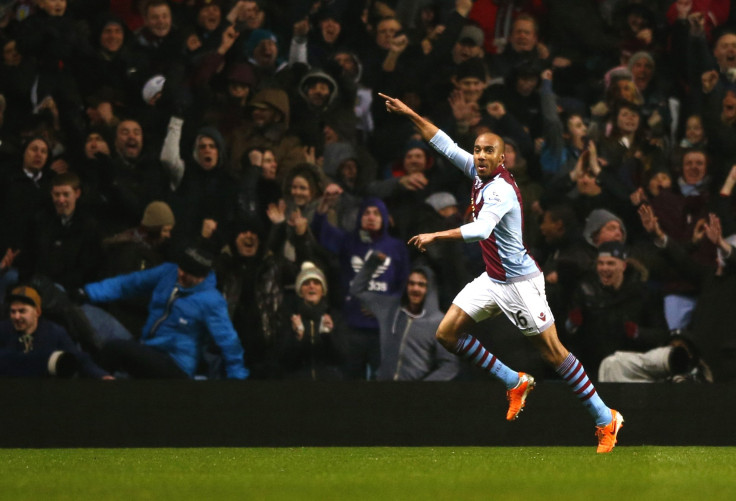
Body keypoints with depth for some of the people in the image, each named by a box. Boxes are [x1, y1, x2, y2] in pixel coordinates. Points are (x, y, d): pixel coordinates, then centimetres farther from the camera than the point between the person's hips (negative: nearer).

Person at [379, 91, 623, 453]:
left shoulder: (500, 190, -23)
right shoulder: (478, 172, 2)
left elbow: (481, 229, -38)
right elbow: (445, 145, 12)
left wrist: (436, 236, -40)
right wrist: (409, 114, 7)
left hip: (520, 282, -9)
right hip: (492, 280, 9)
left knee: (554, 354, -7)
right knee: (447, 333, 1)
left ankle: (606, 420, 3)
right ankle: (516, 382, 14)